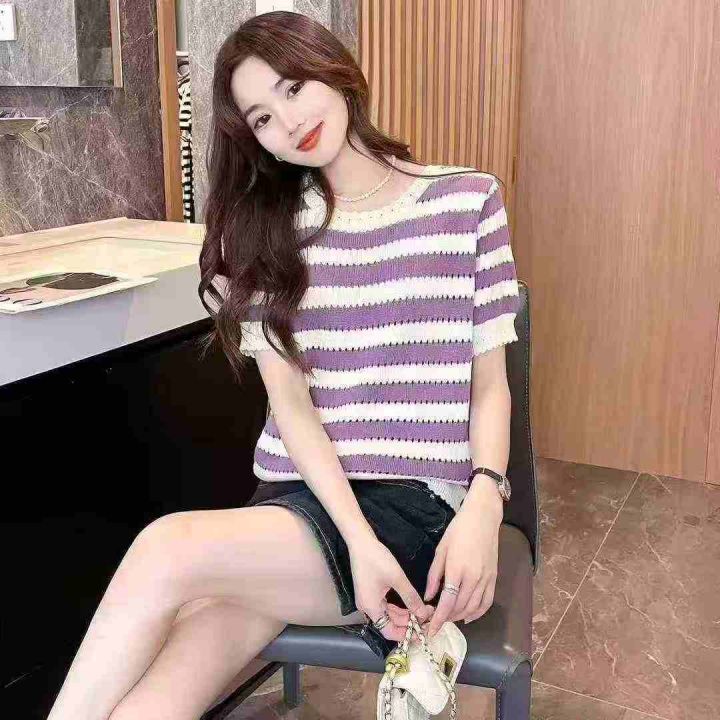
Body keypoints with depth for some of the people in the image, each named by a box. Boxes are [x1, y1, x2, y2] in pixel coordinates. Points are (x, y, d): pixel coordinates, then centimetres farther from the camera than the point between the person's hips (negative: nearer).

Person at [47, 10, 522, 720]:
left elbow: (490, 383, 5)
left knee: (169, 549, -27)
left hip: (418, 503, -2)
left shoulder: (468, 200, 4)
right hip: (297, 496, 3)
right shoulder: (266, 227, 10)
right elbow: (289, 401, 0)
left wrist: (483, 504, -14)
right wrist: (358, 538, -15)